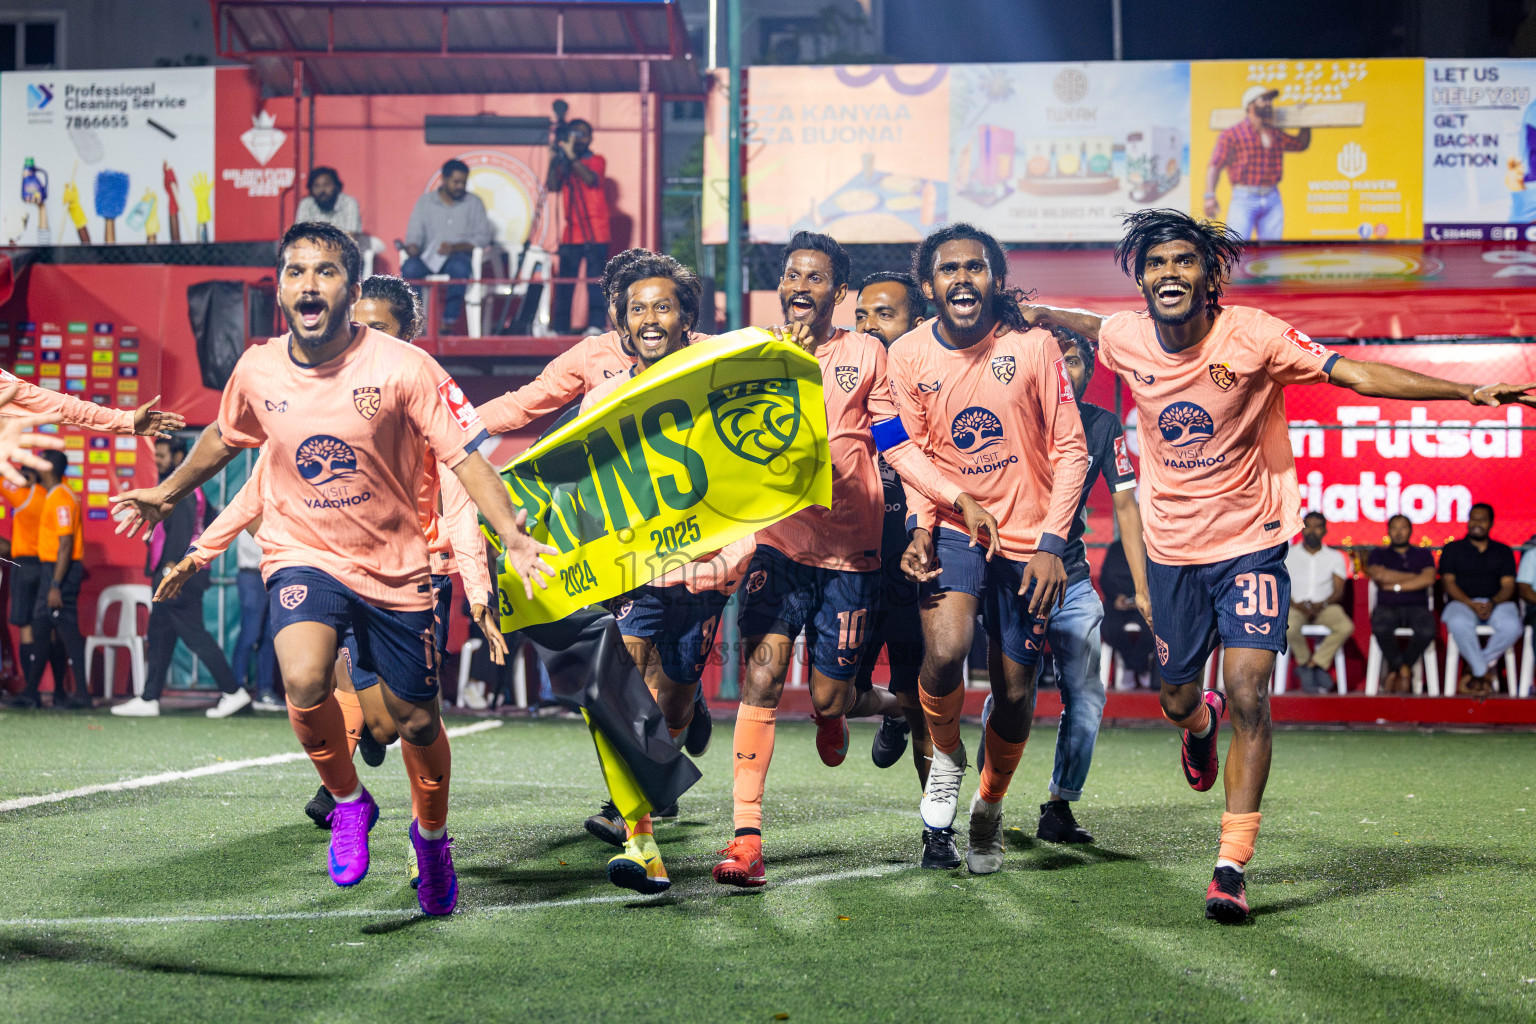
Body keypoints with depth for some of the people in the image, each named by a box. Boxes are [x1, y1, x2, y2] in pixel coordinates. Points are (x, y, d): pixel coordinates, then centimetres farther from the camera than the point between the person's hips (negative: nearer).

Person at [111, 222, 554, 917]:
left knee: (417, 720, 8)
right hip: (303, 556, 1)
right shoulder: (257, 371, -6)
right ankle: (347, 801, 1)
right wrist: (167, 493, 28)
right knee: (304, 682, -27)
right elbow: (224, 437, 16)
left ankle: (431, 835, 39)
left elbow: (464, 456, -14)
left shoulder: (402, 368, -16)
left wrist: (511, 533, -27)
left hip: (394, 567, -1)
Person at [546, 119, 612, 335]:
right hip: (570, 234, 3)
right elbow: (552, 187, 0)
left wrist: (572, 156, -21)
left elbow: (590, 179, -15)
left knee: (595, 280, -10)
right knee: (564, 282, 0)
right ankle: (560, 327, 3)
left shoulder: (596, 161, 5)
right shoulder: (563, 165, 15)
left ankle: (596, 325, -11)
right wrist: (553, 160, -8)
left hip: (595, 234, -3)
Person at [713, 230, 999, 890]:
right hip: (778, 537, -1)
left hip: (850, 547, 1)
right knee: (762, 676, -18)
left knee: (826, 698, 3)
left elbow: (897, 445, 9)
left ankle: (840, 707, 44)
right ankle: (746, 840, -19)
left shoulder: (865, 354, 7)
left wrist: (958, 499, -3)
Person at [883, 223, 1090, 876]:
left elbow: (1071, 450, -6)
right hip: (952, 529, 0)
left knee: (1016, 692, 6)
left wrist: (1051, 544, -14)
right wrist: (920, 528, -10)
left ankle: (990, 808, 34)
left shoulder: (1033, 346, -10)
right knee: (945, 652, -27)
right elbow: (915, 453, 7)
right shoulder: (908, 356, -4)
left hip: (1027, 538, 0)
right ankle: (945, 757, 4)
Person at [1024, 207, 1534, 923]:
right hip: (1172, 548, 4)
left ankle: (1231, 866, -10)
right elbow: (1088, 321, 18)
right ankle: (1198, 724, 53)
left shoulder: (1252, 336, -18)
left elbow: (1357, 374, -22)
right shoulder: (1127, 340, -7)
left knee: (1248, 696, -16)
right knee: (1177, 699, 13)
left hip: (1250, 542, -4)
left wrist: (1473, 391, -30)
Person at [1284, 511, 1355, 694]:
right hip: (1296, 606, -1)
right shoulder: (1288, 555, 10)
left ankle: (1313, 664, -21)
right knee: (1288, 628, -38)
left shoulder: (1335, 557, 14)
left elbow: (1338, 591, 3)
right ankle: (1305, 661, -12)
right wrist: (1296, 605, -18)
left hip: (1324, 607, 1)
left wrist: (1322, 604, -18)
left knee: (1346, 627, -32)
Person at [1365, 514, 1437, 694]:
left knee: (1427, 629, -36)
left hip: (1417, 607, 1)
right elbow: (1378, 577, -3)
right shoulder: (1378, 554, 18)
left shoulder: (1423, 555, 18)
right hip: (1387, 607, -1)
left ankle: (1394, 670, -15)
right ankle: (1404, 670, -17)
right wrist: (1414, 577, 0)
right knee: (1380, 627, -39)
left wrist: (1395, 586, -5)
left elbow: (1428, 579, -2)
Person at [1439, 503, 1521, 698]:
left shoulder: (1503, 551, 19)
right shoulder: (1452, 549, 15)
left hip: (1498, 603, 1)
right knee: (1459, 624, -39)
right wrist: (1472, 604, -15)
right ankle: (1484, 673, -27)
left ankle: (1475, 669, -19)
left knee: (1512, 626, -34)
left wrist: (1493, 602, -16)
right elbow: (1448, 582, 2)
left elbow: (1508, 586, 7)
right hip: (1462, 602, -1)